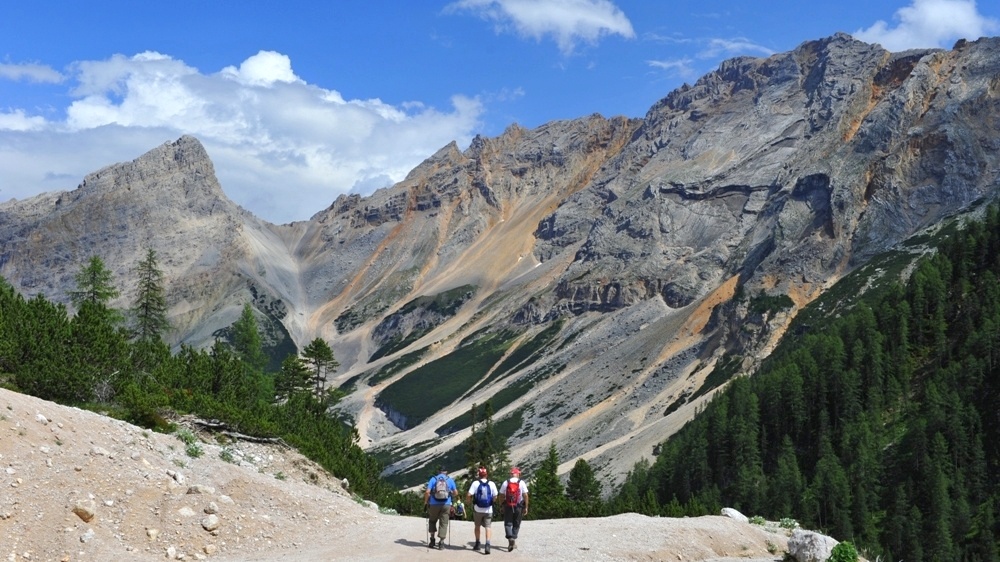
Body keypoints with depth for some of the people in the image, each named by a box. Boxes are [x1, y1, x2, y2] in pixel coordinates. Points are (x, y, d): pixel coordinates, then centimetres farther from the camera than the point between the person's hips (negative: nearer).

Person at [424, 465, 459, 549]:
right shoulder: (450, 480, 5)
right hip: (446, 505, 0)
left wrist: (425, 502, 3)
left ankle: (432, 539, 17)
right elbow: (455, 493, 4)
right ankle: (441, 542, 3)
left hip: (434, 504, 0)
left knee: (432, 521, 20)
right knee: (443, 523, 6)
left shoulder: (433, 479, 2)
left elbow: (427, 492, -8)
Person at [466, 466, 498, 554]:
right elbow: (495, 497, 1)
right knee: (487, 527, 2)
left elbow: (468, 495, -12)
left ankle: (477, 544, 26)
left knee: (477, 526, 18)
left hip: (477, 509, 0)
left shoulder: (475, 483, -7)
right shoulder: (492, 484, -2)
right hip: (488, 510, 0)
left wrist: (468, 500, 8)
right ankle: (487, 544, -16)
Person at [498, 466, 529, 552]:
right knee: (516, 524, 13)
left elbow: (501, 496, 2)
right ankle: (513, 541, 13)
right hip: (519, 506, 0)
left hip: (508, 506, 0)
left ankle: (510, 538, -17)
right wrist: (526, 507, -1)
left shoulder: (506, 482, 1)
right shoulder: (522, 483, -3)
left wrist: (502, 506, 13)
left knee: (508, 523, 5)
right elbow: (525, 496, -7)